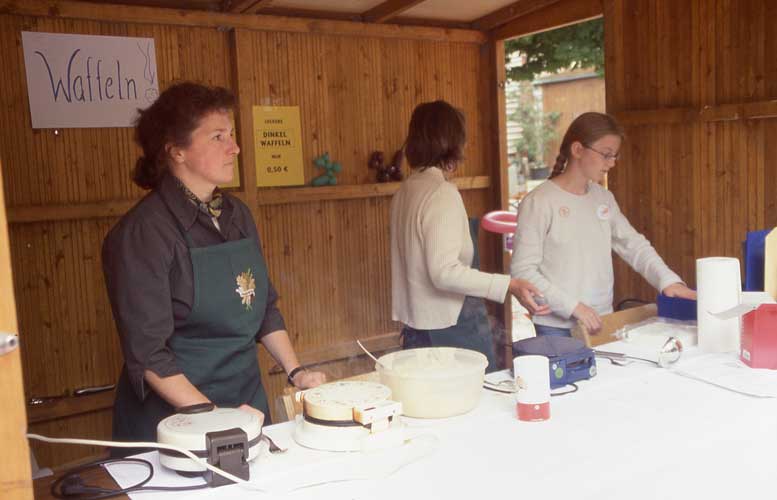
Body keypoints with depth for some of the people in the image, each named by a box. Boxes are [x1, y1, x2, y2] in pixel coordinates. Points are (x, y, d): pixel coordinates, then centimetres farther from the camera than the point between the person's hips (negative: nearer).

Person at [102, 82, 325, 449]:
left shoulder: (237, 215, 3)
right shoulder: (143, 232, -18)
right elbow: (148, 353, -19)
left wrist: (295, 372, 3)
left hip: (248, 400, 6)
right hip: (175, 416, -6)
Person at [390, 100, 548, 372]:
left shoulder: (404, 192, 8)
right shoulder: (442, 193, -16)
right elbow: (444, 272, -23)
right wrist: (509, 286, -28)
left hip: (415, 326, 8)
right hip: (452, 327, -8)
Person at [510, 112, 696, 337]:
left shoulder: (604, 198, 7)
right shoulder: (539, 202, -13)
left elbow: (634, 245, 8)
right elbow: (522, 270, -16)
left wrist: (668, 280, -8)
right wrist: (572, 306, -22)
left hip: (600, 321, 6)